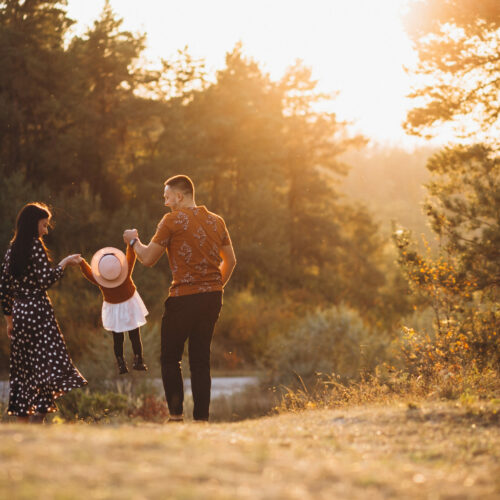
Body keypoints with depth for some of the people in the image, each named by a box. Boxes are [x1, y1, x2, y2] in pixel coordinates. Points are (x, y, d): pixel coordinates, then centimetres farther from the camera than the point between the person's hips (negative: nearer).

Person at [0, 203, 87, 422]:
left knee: (23, 367, 11)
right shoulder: (35, 246, -9)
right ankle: (40, 413, -16)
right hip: (38, 310, -7)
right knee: (48, 362, -7)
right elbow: (45, 280, -15)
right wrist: (64, 263, -2)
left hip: (19, 312, 8)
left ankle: (22, 417, 12)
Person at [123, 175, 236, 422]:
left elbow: (148, 259, -4)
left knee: (170, 358, 6)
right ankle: (201, 418, 7)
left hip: (184, 298, -6)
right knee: (201, 359, 10)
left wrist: (133, 240, 14)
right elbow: (230, 260, 17)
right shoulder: (216, 221, 11)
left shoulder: (173, 220, -7)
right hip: (212, 298, 6)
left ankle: (176, 415, -1)